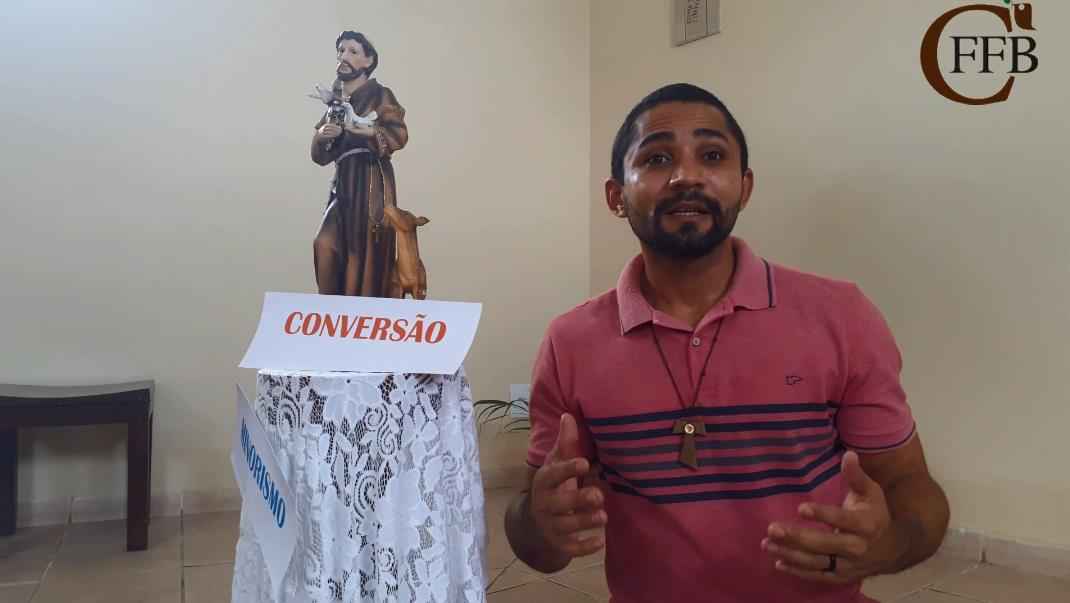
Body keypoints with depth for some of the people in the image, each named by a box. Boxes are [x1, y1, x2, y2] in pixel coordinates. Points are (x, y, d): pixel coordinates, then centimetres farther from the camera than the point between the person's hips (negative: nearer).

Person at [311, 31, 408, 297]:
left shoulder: (380, 95, 0)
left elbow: (400, 135, -9)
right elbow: (320, 156, 13)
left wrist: (372, 132, -24)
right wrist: (322, 136, -8)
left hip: (371, 184, -6)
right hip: (343, 184, 6)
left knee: (365, 251, -9)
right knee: (326, 245, -5)